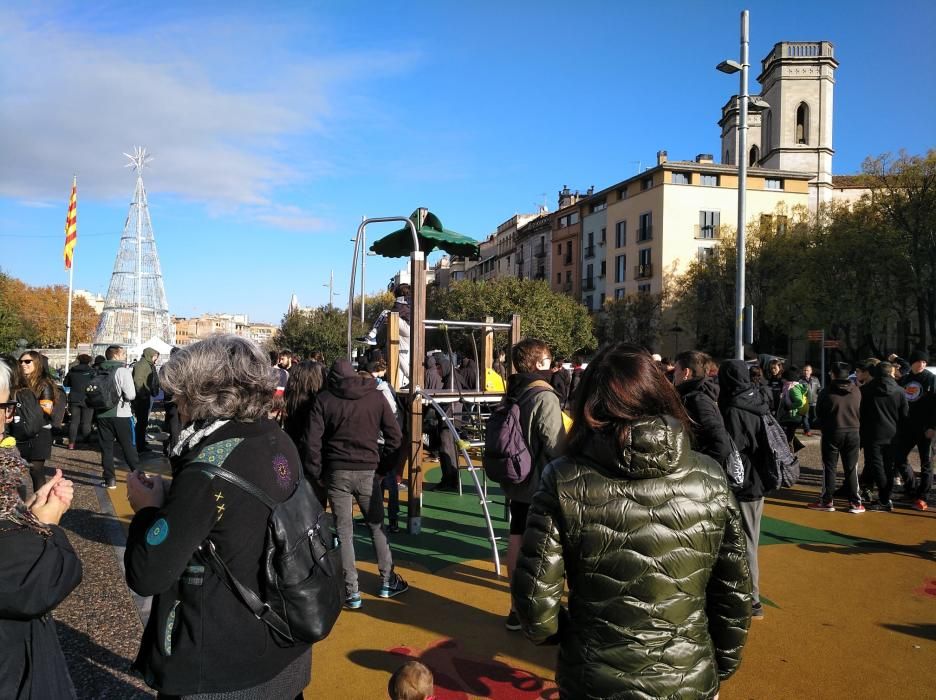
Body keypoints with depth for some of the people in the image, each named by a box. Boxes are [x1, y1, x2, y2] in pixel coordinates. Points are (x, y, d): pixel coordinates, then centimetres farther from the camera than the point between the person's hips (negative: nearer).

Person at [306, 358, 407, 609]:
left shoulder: (324, 399, 0)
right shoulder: (375, 395, 4)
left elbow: (313, 442, -5)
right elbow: (395, 436, 2)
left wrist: (317, 474, 3)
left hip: (336, 472, -1)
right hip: (367, 471, 1)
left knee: (344, 532, 7)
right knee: (377, 526, 16)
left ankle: (351, 591, 10)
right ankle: (387, 582, 24)